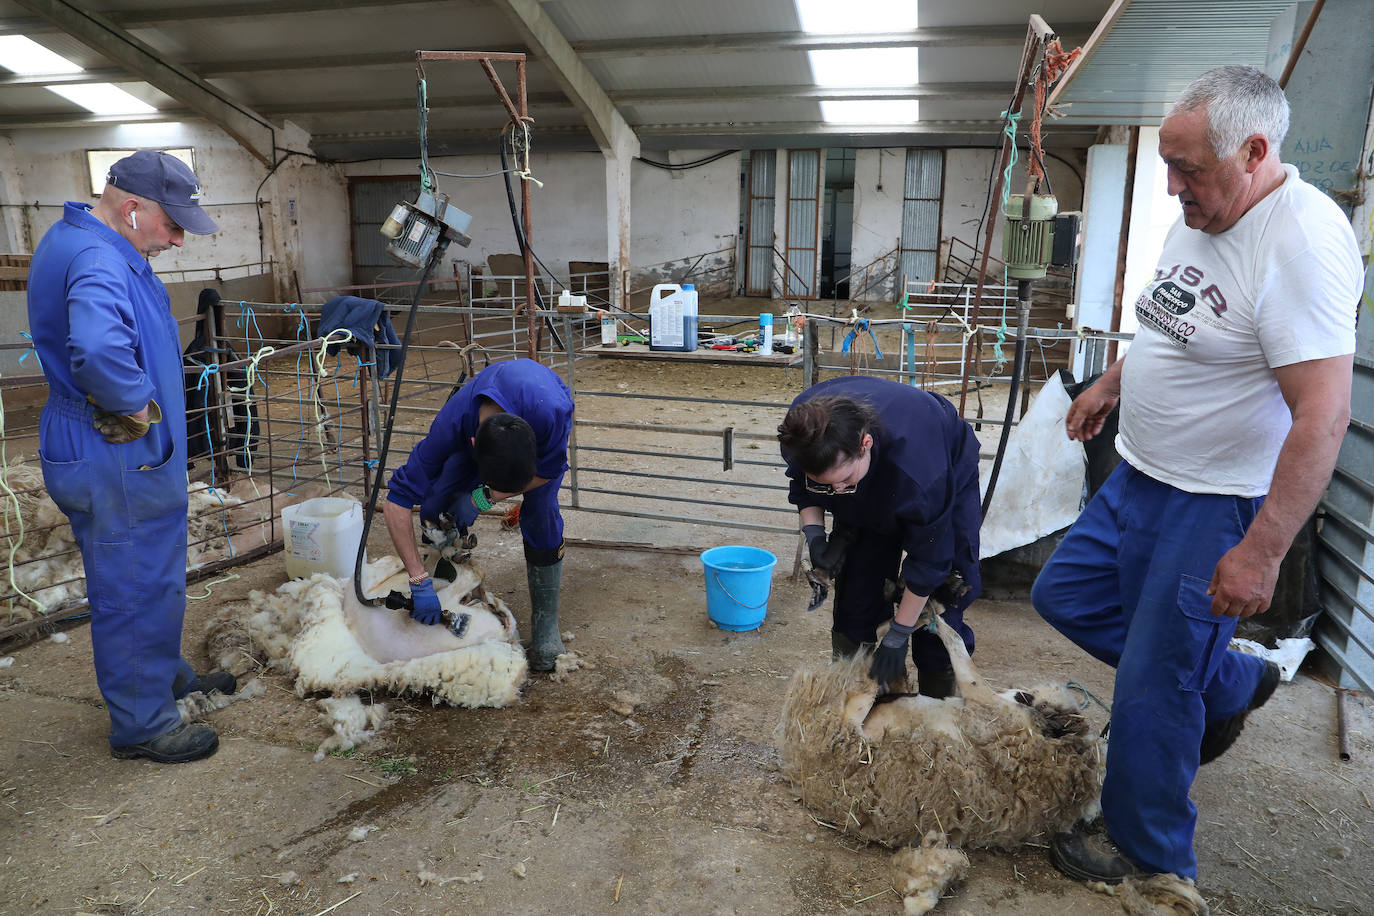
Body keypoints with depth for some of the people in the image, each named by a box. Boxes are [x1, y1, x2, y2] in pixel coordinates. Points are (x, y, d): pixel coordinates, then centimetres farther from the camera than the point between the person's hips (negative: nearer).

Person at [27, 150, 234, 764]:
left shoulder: (74, 240, 10)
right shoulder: (98, 262, -26)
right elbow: (99, 350, -45)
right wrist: (136, 403, -27)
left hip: (120, 455, 11)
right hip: (117, 463, -11)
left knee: (151, 577, 24)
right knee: (135, 587, 3)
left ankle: (166, 677, 43)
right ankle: (140, 724, 19)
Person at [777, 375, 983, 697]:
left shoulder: (916, 465, -46)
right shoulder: (804, 430, -32)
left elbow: (927, 559, -33)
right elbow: (802, 488, -7)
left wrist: (897, 637, -25)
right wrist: (814, 535, -25)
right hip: (870, 501, 4)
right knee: (855, 598, 0)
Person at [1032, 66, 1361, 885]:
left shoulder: (1302, 241, -25)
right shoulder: (1198, 217, 3)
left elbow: (1323, 415, -28)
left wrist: (1262, 551, -29)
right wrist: (1110, 384, 26)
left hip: (1214, 505, -9)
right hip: (1140, 478, 9)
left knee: (1155, 685, 2)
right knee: (1065, 598, 19)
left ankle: (1151, 854, 27)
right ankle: (1232, 684, 35)